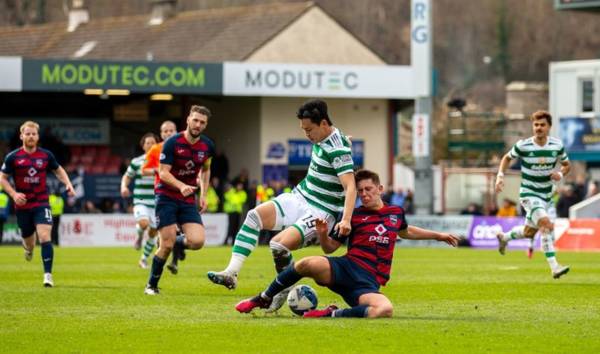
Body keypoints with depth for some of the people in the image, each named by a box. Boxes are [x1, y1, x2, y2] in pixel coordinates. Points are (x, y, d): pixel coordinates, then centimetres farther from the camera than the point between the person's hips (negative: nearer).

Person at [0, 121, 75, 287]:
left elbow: (59, 170, 15)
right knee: (28, 240, 14)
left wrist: (68, 184, -1)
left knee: (45, 237, -18)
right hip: (22, 205, 1)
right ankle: (29, 247, 54)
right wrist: (14, 194, -14)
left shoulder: (46, 155, -1)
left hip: (42, 204, 0)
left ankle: (48, 275, -16)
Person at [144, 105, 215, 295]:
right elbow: (163, 172, -16)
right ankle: (152, 285, 9)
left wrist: (203, 194, 12)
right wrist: (181, 186, -33)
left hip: (188, 199, 4)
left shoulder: (207, 146, 2)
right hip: (166, 196, -4)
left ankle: (177, 243, 21)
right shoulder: (173, 143, -14)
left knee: (197, 241, -15)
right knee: (167, 244, -11)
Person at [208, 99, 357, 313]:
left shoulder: (338, 150, -21)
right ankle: (232, 273, -17)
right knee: (255, 215, -11)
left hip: (320, 213, -9)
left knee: (278, 244, -27)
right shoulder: (321, 140, 5)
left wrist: (346, 220, -41)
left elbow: (350, 187, -30)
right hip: (299, 198, 9)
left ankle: (284, 290, -1)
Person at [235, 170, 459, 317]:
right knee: (308, 264, -36)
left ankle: (333, 314, -19)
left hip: (368, 283, 2)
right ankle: (262, 300, -13)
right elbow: (330, 247, 10)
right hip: (346, 268, -2)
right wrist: (322, 234, -11)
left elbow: (406, 232, 42)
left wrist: (438, 235, 44)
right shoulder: (353, 216, 9)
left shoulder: (396, 213, 18)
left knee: (385, 310, -35)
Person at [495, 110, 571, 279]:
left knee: (529, 232, 18)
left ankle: (504, 237, 50)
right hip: (528, 193, -5)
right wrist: (500, 176, -8)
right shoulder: (523, 145, -14)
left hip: (546, 195, 5)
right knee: (546, 224, -26)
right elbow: (507, 158, 5)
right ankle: (554, 268, -27)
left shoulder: (557, 145, -5)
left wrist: (560, 174, -12)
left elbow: (567, 165, 10)